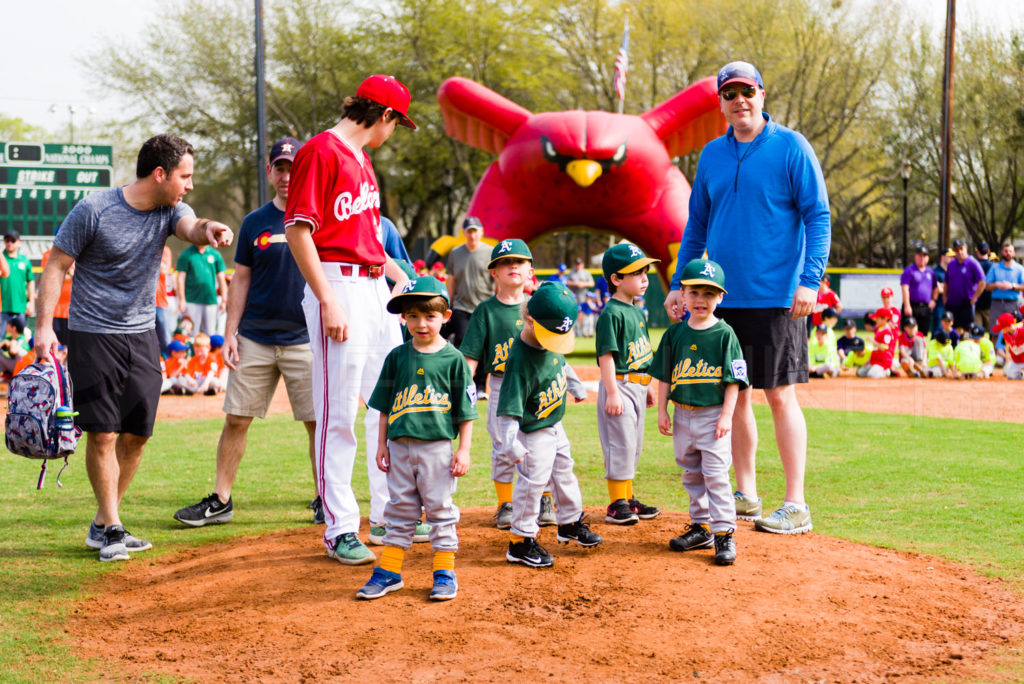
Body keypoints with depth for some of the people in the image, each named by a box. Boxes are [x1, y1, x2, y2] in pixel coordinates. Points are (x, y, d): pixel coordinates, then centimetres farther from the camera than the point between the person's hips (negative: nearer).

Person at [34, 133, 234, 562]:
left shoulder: (169, 210, -1)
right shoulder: (93, 211, -13)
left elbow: (190, 227, -23)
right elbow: (56, 266, -7)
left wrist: (207, 229, -48)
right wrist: (45, 327, -16)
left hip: (142, 334, 5)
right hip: (92, 334, -5)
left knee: (136, 434, 5)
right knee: (103, 433, -6)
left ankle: (102, 524, 19)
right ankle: (111, 529, 5)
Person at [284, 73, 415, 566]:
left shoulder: (362, 160, 19)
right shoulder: (321, 151, -10)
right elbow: (297, 230, -16)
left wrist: (403, 279, 31)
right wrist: (328, 302, -20)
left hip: (377, 290, 10)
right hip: (339, 286, -9)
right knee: (338, 414, -4)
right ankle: (339, 529, 2)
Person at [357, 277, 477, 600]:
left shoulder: (453, 358, -3)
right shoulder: (397, 357, 5)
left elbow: (465, 411, 0)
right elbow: (385, 406, 12)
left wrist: (464, 449, -4)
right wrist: (382, 444, 8)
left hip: (437, 446, -3)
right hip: (400, 446, 3)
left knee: (439, 507, 3)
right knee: (400, 507, 10)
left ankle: (445, 572, 12)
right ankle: (389, 571, 16)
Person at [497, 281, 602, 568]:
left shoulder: (551, 340, -7)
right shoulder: (521, 359, -32)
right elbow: (509, 407, -34)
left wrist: (574, 386, 31)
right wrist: (509, 442, -40)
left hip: (554, 425, 9)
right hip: (533, 433, -9)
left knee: (564, 471, 22)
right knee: (532, 482, -4)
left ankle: (570, 522, 42)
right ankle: (520, 541, 9)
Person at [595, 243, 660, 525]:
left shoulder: (636, 311, 13)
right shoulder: (611, 314, -15)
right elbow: (606, 355, -19)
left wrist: (647, 385, 23)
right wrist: (612, 393, -23)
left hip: (637, 385, 9)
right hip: (620, 386, -9)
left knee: (634, 446, 15)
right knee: (621, 444, -7)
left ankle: (627, 498, 25)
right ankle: (616, 504, 0)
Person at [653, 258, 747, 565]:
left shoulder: (724, 334, -6)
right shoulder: (675, 333, 5)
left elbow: (733, 380, -7)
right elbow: (664, 376, 10)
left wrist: (726, 416, -13)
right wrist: (662, 410, 5)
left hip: (713, 415, -5)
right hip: (682, 415, 5)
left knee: (715, 475, -7)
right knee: (691, 475, 13)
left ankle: (724, 533, -2)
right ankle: (701, 528, 24)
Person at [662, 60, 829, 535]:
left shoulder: (791, 147, -4)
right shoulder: (712, 155, 11)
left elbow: (818, 216, -7)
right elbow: (696, 227, 17)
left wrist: (810, 279, -17)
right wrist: (678, 284, 11)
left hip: (775, 298, -5)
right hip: (723, 297, 5)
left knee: (780, 395, -6)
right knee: (734, 394, 9)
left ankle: (796, 506, -2)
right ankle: (745, 495, 20)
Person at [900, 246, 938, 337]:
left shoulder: (930, 272, 16)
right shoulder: (909, 270, -2)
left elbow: (936, 287, 27)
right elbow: (904, 288, -10)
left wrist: (933, 299, 10)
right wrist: (907, 306, -17)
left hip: (926, 308, 6)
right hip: (912, 307, -6)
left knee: (923, 334, 6)